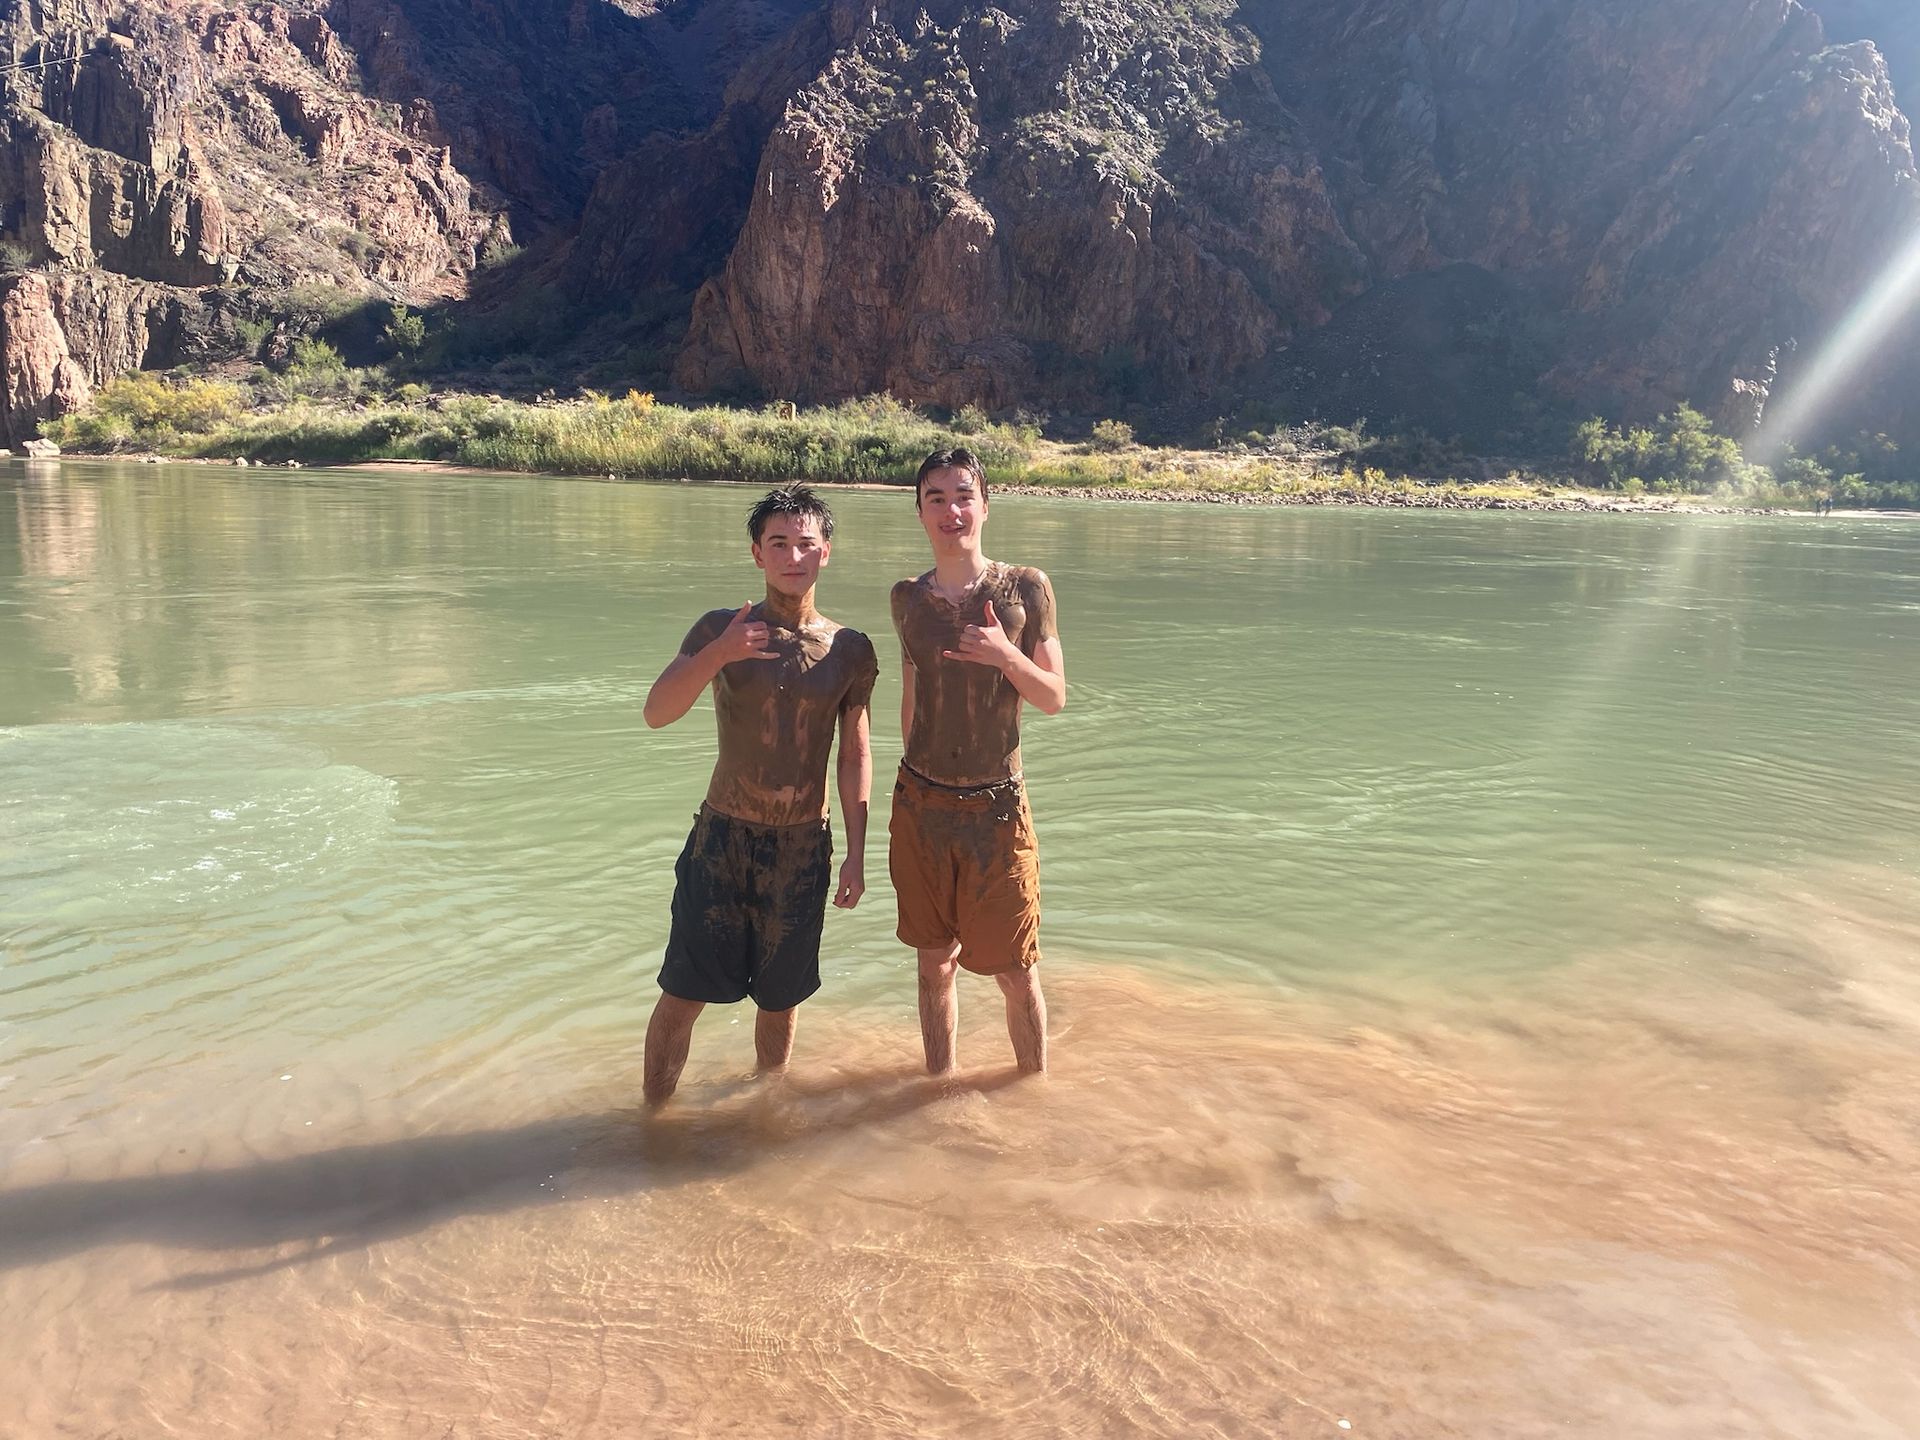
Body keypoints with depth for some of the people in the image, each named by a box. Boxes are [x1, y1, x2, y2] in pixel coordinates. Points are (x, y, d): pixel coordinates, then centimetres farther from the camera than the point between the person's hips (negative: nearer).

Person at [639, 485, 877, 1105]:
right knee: (683, 994, 0)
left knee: (780, 999, 14)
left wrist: (856, 853, 2)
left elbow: (855, 756, 5)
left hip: (803, 848, 1)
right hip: (723, 838, -1)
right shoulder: (720, 630, -3)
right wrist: (718, 654, -31)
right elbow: (656, 712, -14)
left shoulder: (850, 650, 1)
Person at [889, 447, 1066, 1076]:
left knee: (1014, 969, 4)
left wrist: (1006, 655, -21)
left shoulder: (1026, 588, -5)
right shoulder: (907, 598, 3)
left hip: (998, 807, -2)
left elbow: (1055, 698, -3)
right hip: (921, 804, 3)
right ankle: (939, 1081, 31)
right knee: (935, 960, 14)